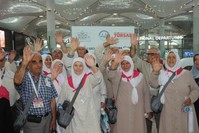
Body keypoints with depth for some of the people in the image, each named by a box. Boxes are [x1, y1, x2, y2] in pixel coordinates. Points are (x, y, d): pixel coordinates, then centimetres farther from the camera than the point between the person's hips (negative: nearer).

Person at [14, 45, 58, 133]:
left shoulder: (47, 80, 4)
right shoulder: (24, 78, -10)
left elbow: (52, 101, 6)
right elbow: (17, 81, -36)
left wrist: (54, 119, 4)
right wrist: (24, 63, -49)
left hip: (47, 119, 4)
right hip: (31, 122, -4)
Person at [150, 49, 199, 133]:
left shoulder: (187, 74, 2)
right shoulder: (163, 74, 3)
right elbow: (154, 84, -11)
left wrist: (191, 98, -10)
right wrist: (155, 72, -26)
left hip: (185, 111, 0)